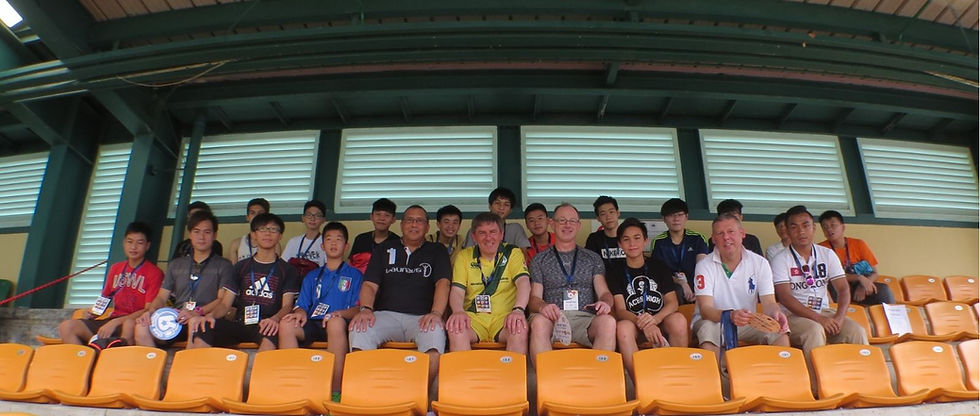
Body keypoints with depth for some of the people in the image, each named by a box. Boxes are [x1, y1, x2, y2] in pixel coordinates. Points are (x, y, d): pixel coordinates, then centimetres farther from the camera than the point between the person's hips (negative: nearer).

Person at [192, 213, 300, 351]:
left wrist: (275, 319, -25)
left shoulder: (287, 270, 13)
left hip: (266, 327, -2)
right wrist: (211, 315, -10)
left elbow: (287, 305, 0)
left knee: (271, 332, -41)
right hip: (240, 324, 3)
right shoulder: (241, 267, 22)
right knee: (202, 327, -29)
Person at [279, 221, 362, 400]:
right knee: (286, 324, -28)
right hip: (312, 325, 3)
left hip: (339, 324, -3)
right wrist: (300, 312, -6)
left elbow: (358, 308, 4)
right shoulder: (312, 276, 27)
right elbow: (302, 305, 19)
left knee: (336, 322, -39)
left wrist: (339, 313, -17)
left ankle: (335, 391, -36)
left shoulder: (354, 275, 16)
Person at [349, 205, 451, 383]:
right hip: (386, 314, 2)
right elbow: (369, 284, 12)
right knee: (359, 328, -31)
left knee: (435, 332, -37)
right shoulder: (384, 249, 22)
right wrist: (366, 309, -11)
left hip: (421, 318, -1)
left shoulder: (437, 251, 18)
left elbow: (443, 283, 1)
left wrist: (436, 313, -19)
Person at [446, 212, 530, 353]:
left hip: (504, 318, -1)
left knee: (520, 330, -34)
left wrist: (518, 310, -28)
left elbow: (523, 282, -7)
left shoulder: (513, 253, 9)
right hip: (473, 318, 1)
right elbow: (457, 290, 3)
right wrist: (458, 312, -21)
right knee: (455, 329, -32)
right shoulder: (464, 256, 13)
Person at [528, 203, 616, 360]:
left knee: (608, 322, -34)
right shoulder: (539, 260, 18)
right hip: (553, 317, -1)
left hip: (585, 318, 1)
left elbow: (604, 292, 13)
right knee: (538, 321, -37)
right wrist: (542, 307, -18)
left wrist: (605, 303, -14)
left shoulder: (593, 258, 23)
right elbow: (534, 298, 8)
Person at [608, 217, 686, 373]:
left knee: (678, 320, -31)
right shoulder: (614, 271, 4)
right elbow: (620, 310, -7)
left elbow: (672, 302, -1)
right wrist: (644, 324, -29)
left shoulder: (659, 267, 10)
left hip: (660, 322, 2)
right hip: (633, 323, -1)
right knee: (623, 327, -35)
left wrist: (654, 319, -24)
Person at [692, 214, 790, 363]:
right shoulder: (704, 266, -11)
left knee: (780, 332, -22)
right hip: (713, 321, -3)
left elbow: (769, 303, -7)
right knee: (708, 329, -36)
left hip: (747, 323, 3)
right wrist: (730, 315, -42)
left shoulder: (760, 263, -1)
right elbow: (705, 309, -20)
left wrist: (775, 313, -33)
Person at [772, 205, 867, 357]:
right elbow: (785, 297, -13)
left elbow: (843, 289, 4)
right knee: (815, 330, -34)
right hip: (794, 315, -4)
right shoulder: (781, 260, -4)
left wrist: (839, 317, -15)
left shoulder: (827, 254, 10)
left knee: (857, 331, -21)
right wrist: (818, 319, -22)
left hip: (824, 311, 4)